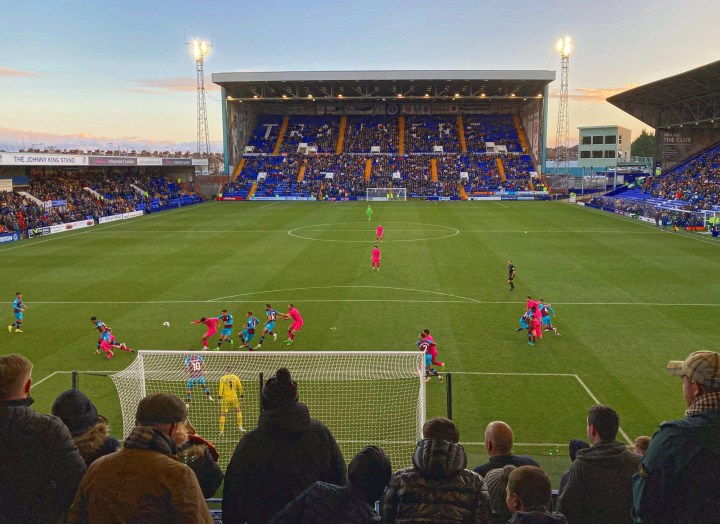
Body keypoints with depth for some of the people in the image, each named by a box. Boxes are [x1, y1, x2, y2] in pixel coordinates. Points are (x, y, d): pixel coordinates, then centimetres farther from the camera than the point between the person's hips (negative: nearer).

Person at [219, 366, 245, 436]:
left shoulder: (222, 378, -2)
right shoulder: (235, 377, 3)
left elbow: (221, 389, -7)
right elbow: (240, 388, 8)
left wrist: (220, 397, -2)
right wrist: (242, 395, 18)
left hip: (225, 398, -2)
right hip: (234, 397, 2)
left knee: (223, 414, 3)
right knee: (238, 411, 20)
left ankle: (221, 431, 1)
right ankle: (240, 427, 20)